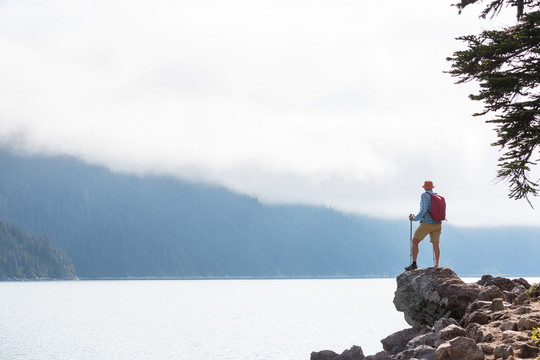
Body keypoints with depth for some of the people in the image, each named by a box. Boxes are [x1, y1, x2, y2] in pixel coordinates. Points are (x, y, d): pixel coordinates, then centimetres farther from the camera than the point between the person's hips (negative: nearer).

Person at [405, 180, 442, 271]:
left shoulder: (424, 196, -10)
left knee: (414, 242, 2)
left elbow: (423, 210, -20)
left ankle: (414, 264, -4)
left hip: (426, 224, -6)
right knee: (435, 244, 5)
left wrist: (414, 218, -9)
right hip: (437, 224, 6)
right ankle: (436, 266, 0)